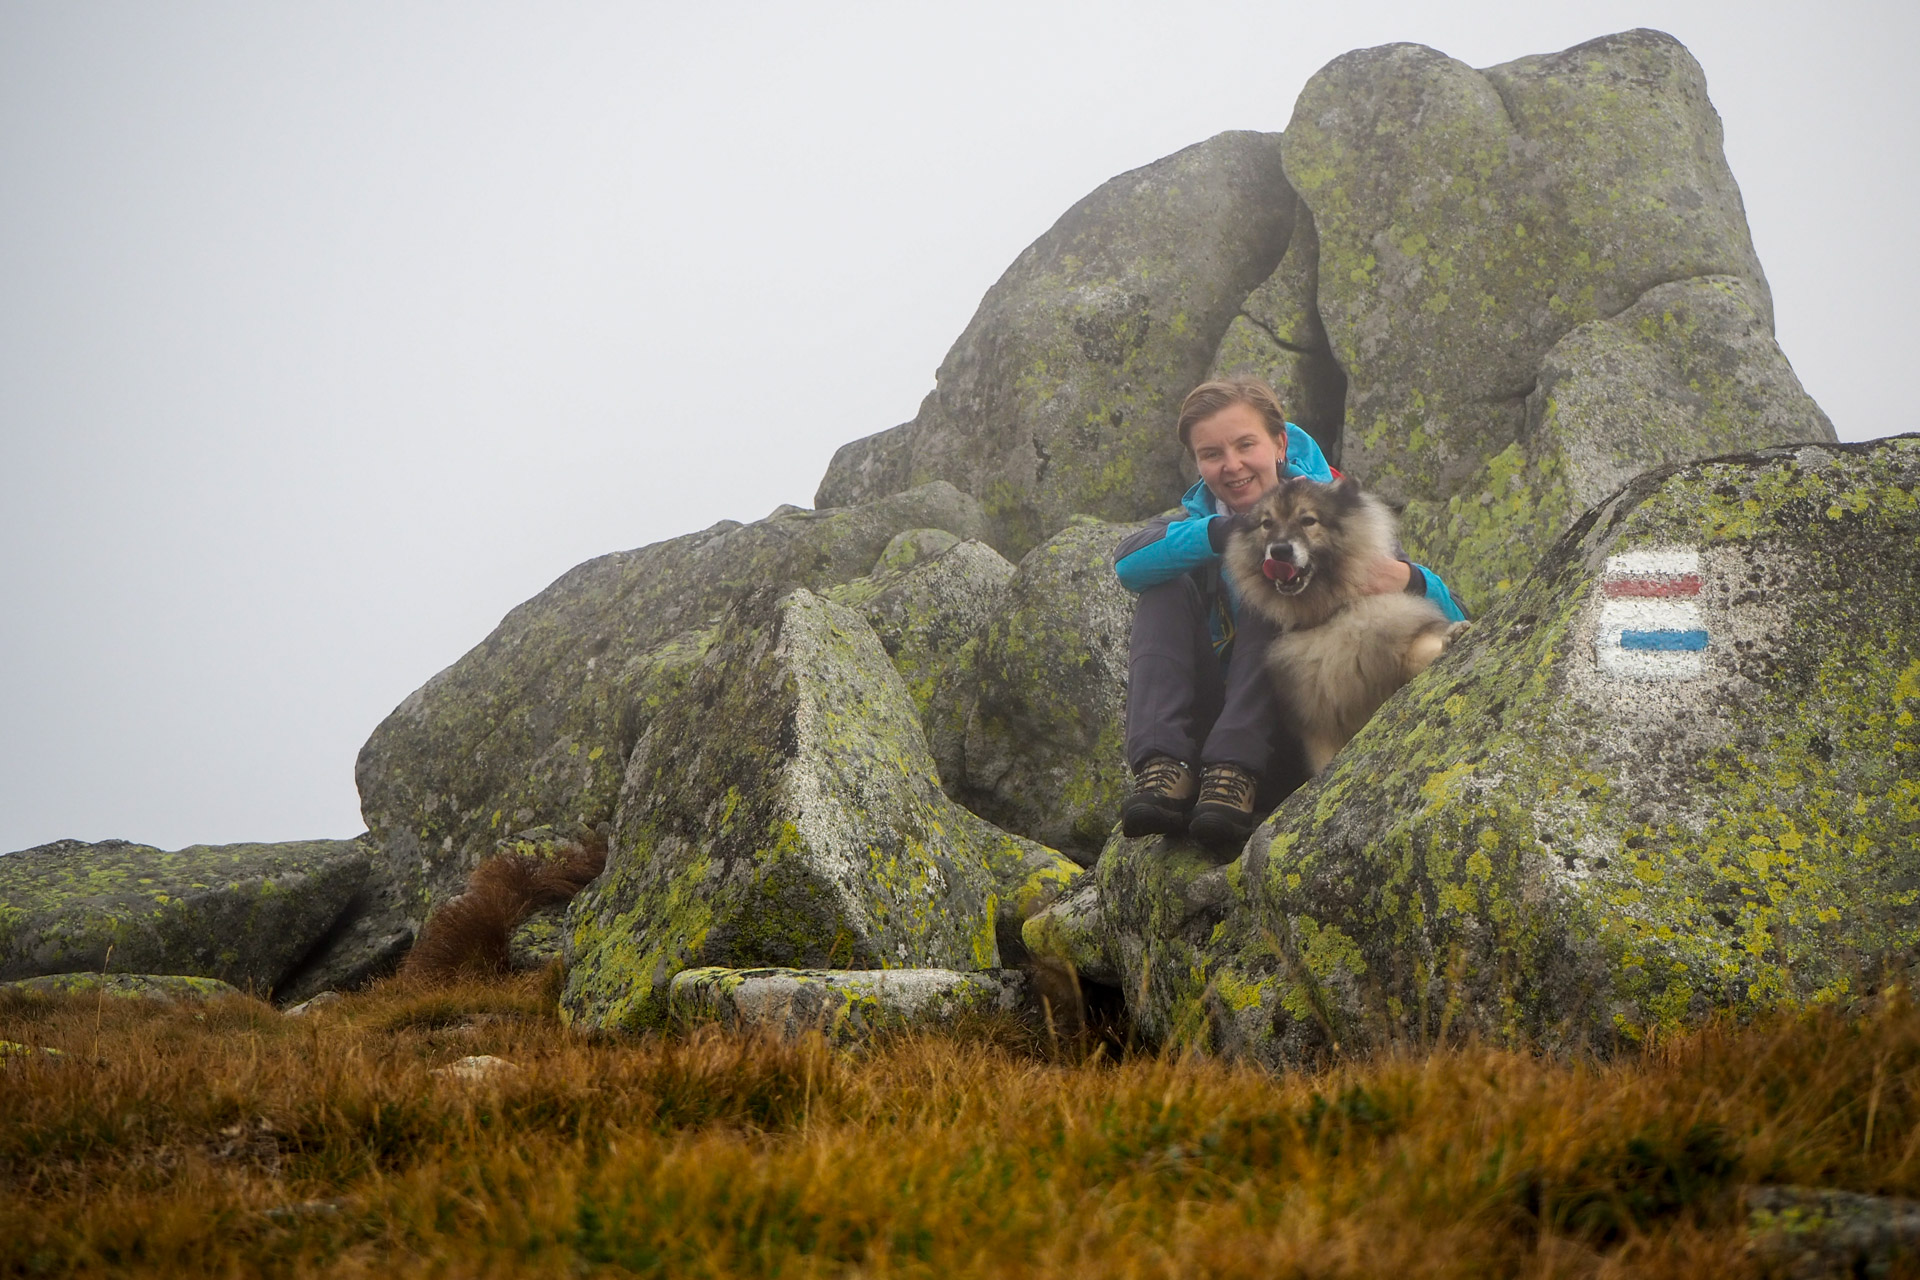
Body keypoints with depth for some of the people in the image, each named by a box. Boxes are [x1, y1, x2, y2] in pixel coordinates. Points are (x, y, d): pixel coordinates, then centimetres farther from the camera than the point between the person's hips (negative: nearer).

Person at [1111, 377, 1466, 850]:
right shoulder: (1196, 523, 8)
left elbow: (1454, 625, -7)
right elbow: (1128, 562, -18)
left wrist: (1408, 582, -31)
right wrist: (1228, 533, -34)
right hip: (1200, 735, 3)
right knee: (1167, 587, -14)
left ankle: (1233, 777, -35)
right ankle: (1164, 770, -34)